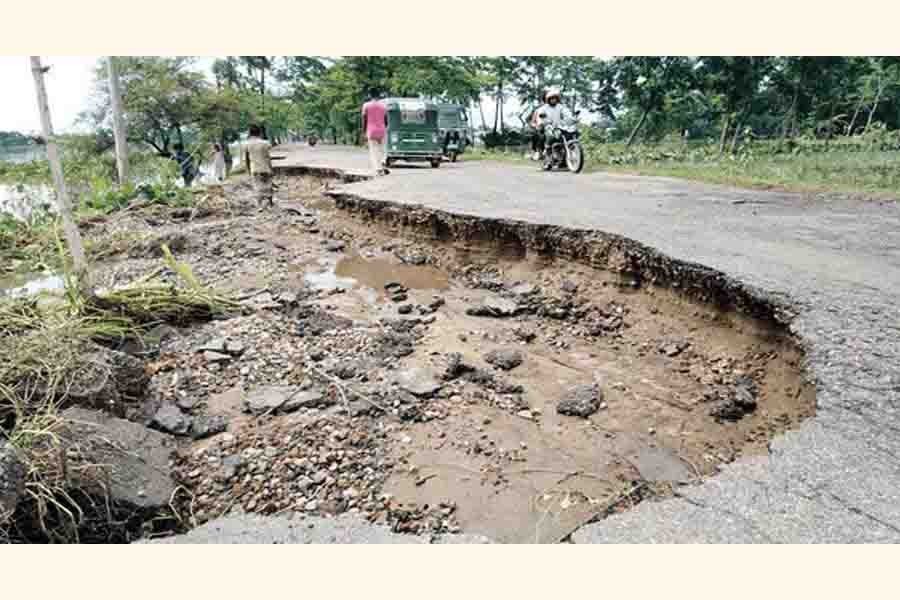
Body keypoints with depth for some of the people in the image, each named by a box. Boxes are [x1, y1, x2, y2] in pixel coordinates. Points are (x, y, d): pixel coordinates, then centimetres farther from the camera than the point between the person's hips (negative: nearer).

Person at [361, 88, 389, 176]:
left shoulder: (366, 105, -1)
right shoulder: (383, 105, 7)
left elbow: (364, 120, -2)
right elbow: (386, 120, 8)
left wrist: (364, 132, 5)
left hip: (371, 131, -2)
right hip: (382, 131, 2)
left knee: (373, 151, 0)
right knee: (381, 150, 15)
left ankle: (378, 169, -12)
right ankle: (382, 163, -7)